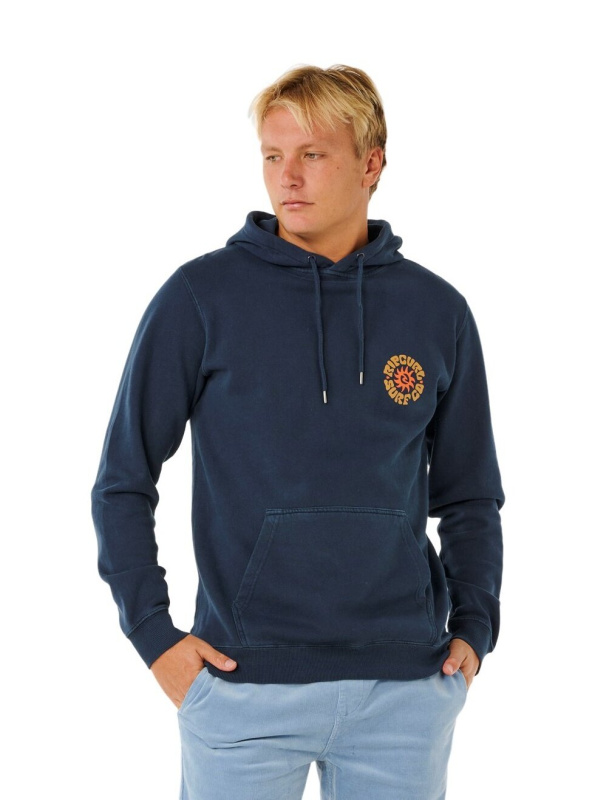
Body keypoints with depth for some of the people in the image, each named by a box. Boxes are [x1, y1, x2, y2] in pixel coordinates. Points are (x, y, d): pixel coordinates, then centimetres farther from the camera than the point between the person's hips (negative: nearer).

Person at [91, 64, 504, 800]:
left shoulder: (438, 311, 4)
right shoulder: (200, 297, -4)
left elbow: (469, 498, 13)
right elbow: (123, 482, 1)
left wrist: (474, 627, 1)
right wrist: (153, 634, -6)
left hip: (405, 689, 2)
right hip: (245, 688, -2)